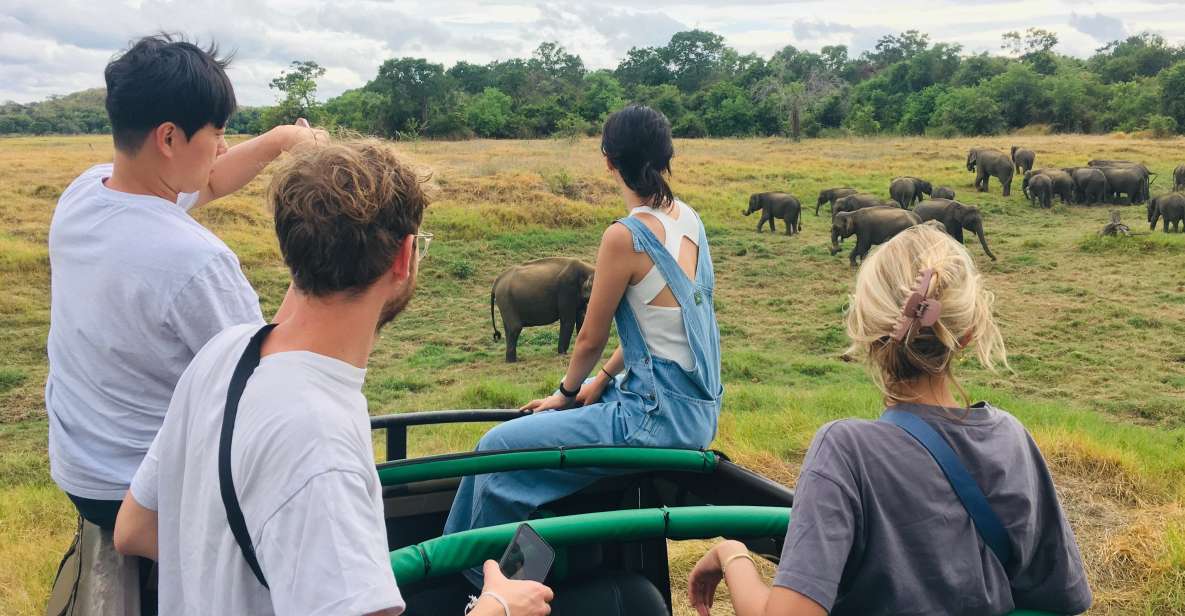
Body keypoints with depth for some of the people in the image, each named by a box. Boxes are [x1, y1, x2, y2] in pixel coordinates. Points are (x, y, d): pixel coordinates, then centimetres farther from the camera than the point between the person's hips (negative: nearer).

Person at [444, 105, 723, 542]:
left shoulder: (625, 236, -22)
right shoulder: (688, 218, 3)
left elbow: (591, 338, -10)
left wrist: (568, 391, 8)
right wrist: (604, 378, 11)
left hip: (661, 417, -9)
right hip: (696, 405, 9)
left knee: (499, 447, -2)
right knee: (546, 417, 29)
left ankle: (469, 570, 17)